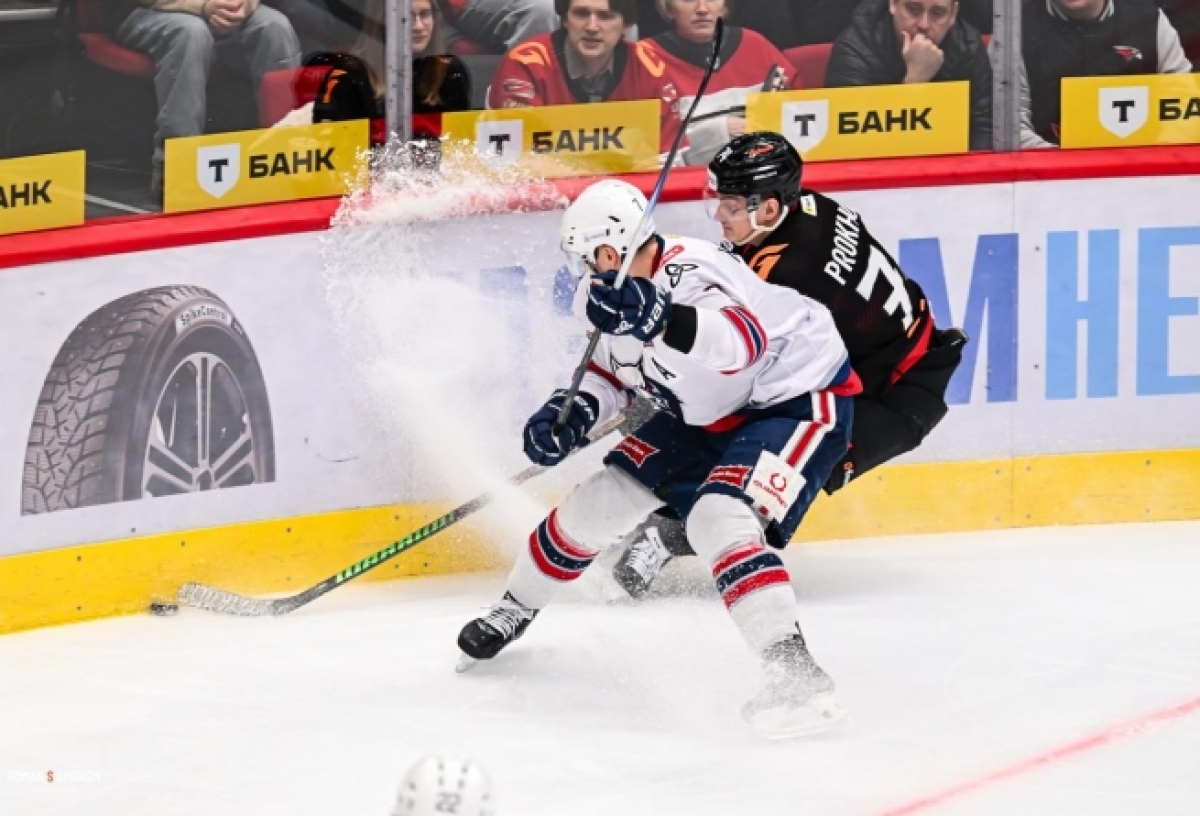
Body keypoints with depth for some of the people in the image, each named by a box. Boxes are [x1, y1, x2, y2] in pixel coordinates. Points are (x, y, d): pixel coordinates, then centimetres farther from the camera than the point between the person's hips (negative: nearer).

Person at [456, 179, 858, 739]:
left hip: (797, 401, -9)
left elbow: (743, 341, -54)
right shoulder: (610, 296, -8)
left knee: (721, 519, -31)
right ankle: (516, 610, 33)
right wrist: (574, 413, -10)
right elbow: (613, 370, 10)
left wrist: (659, 319, -69)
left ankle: (794, 671, -35)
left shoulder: (690, 276, -34)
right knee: (602, 499, 9)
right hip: (708, 415, 9)